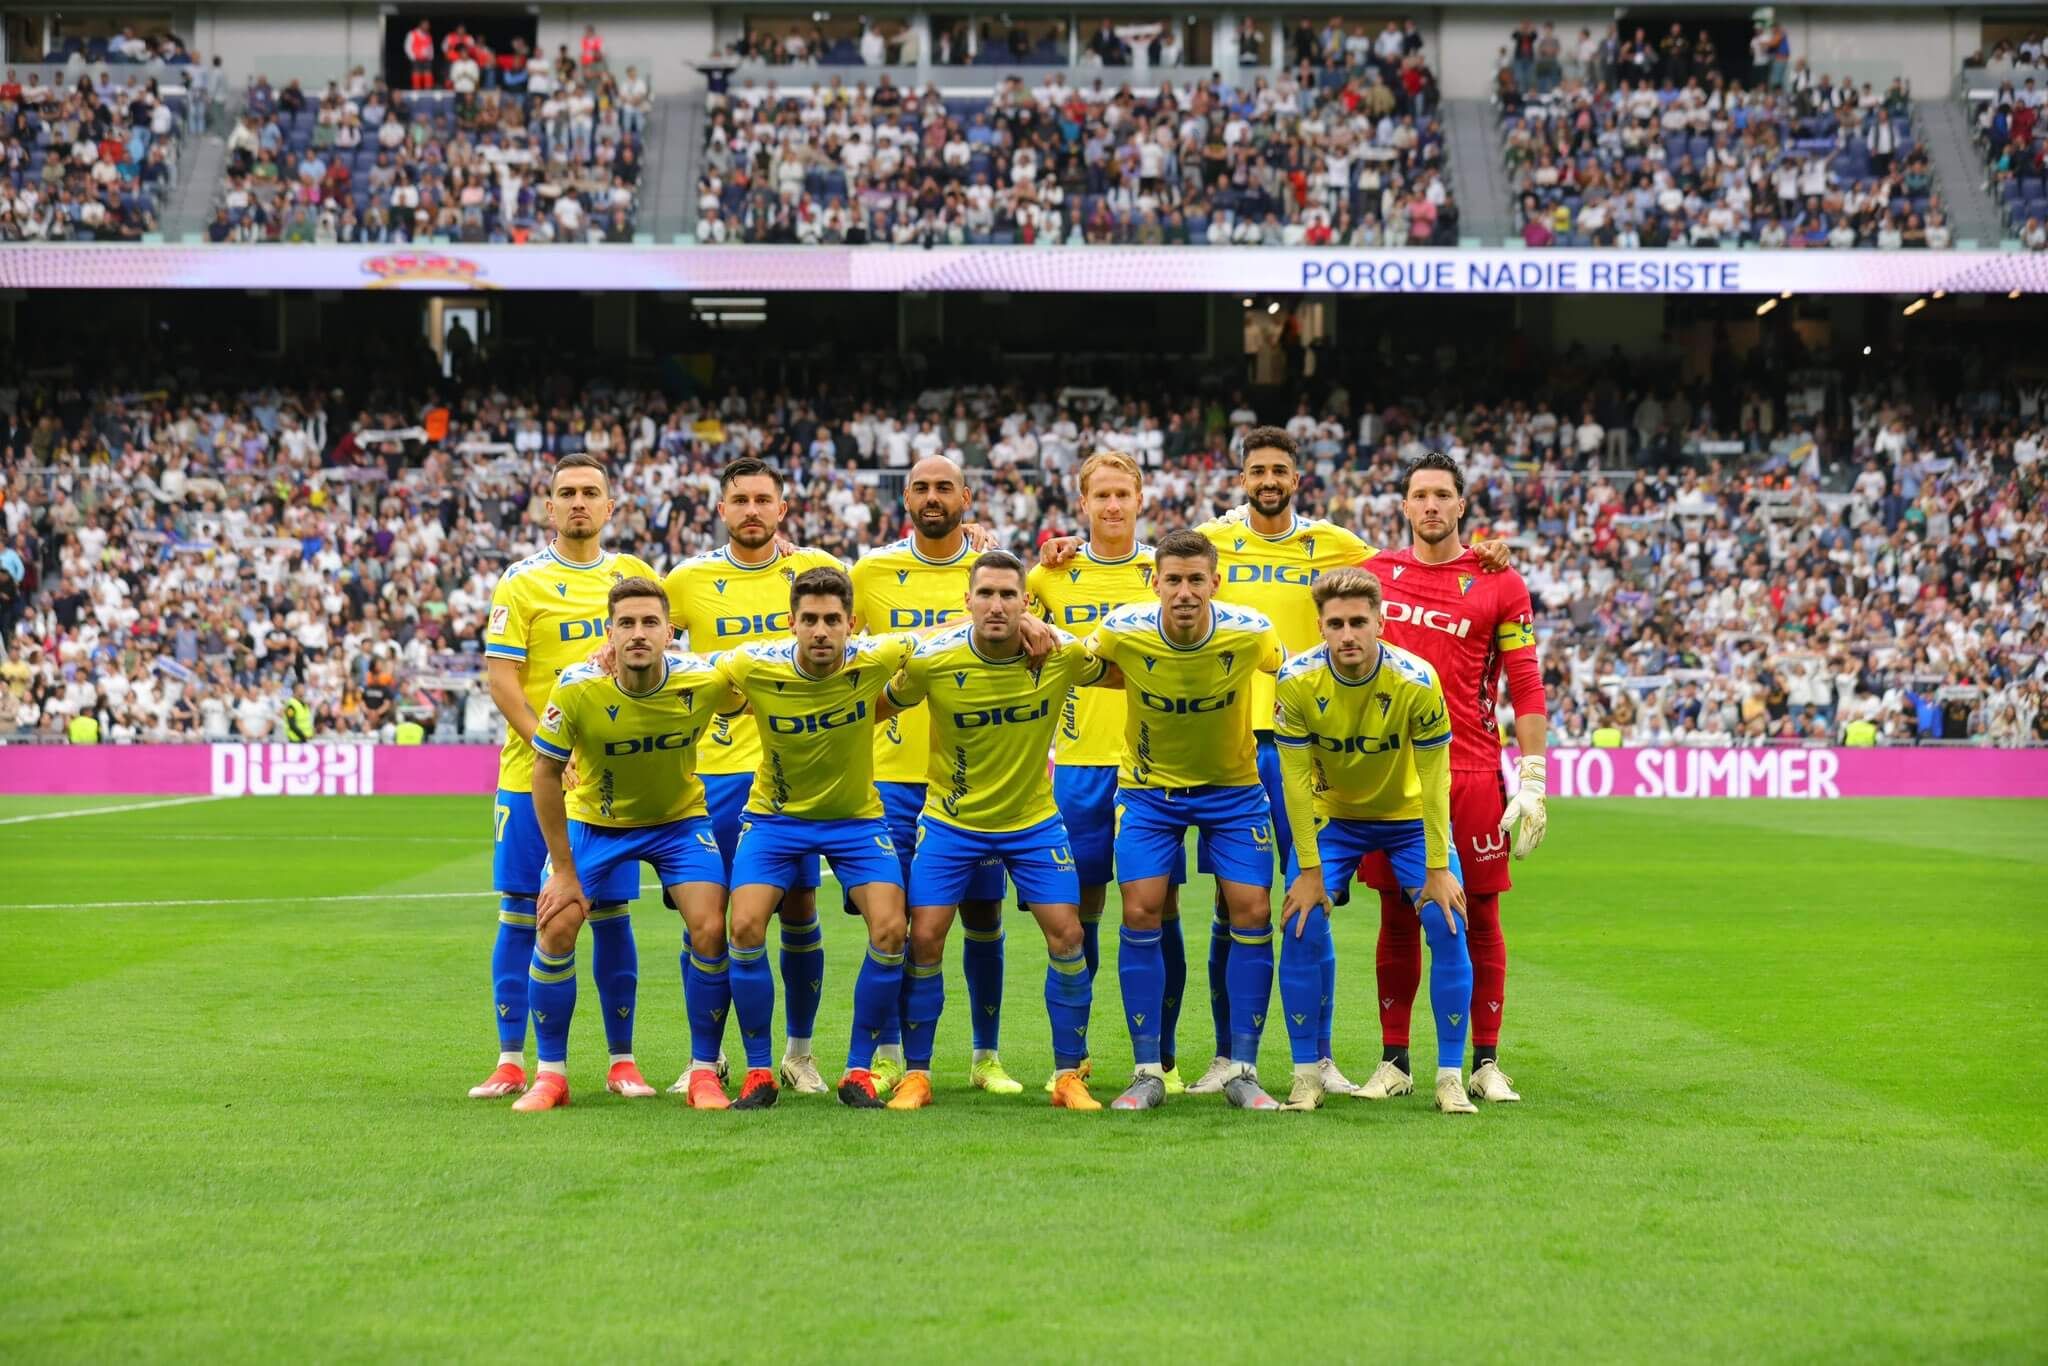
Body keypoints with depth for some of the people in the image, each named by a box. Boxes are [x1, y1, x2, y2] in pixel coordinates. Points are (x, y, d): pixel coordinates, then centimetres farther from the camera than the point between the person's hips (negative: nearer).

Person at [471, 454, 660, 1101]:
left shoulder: (634, 575, 9)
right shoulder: (523, 581, -3)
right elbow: (500, 677, -8)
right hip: (533, 774, -3)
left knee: (610, 915, 5)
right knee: (520, 914, 0)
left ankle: (623, 1061, 12)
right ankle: (510, 1062, 7)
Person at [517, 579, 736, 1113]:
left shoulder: (703, 682, -26)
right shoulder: (576, 690, -28)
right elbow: (546, 775, -15)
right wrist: (564, 871, -14)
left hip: (680, 819, 0)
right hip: (593, 820, 0)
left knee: (710, 930, -16)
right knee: (556, 929, -12)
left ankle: (704, 1072, 1)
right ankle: (551, 1074, 5)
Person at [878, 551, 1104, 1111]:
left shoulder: (1062, 653, -15)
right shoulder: (932, 659, -19)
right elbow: (880, 706, -2)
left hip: (1033, 819, 1)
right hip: (951, 820, -1)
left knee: (1066, 936, -6)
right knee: (924, 939, -6)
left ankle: (1069, 1076, 7)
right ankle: (915, 1075, 11)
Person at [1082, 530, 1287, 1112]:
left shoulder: (1251, 633, -21)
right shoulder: (1123, 631, -21)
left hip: (1233, 787, 0)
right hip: (1147, 787, 0)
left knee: (1252, 912, -7)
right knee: (1140, 912, -9)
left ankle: (1243, 1072, 4)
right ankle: (1148, 1073, 2)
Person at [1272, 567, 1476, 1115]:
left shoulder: (1416, 681, -26)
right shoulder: (1297, 681, -23)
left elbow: (1434, 777, -18)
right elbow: (1298, 778, -16)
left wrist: (1438, 869, -18)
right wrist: (1309, 870, -16)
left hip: (1410, 815, -1)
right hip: (1331, 816, 1)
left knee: (1447, 925, -14)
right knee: (1303, 926, -14)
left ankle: (1451, 1078, -3)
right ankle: (1306, 1075, -1)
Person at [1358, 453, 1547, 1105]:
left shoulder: (1498, 582, 2)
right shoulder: (1376, 573, 9)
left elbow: (1527, 689, 1)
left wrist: (1532, 782, -5)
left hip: (1473, 775, -2)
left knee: (1480, 917, 2)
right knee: (1397, 917, 5)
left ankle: (1486, 1063, 10)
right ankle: (1393, 1060, 11)